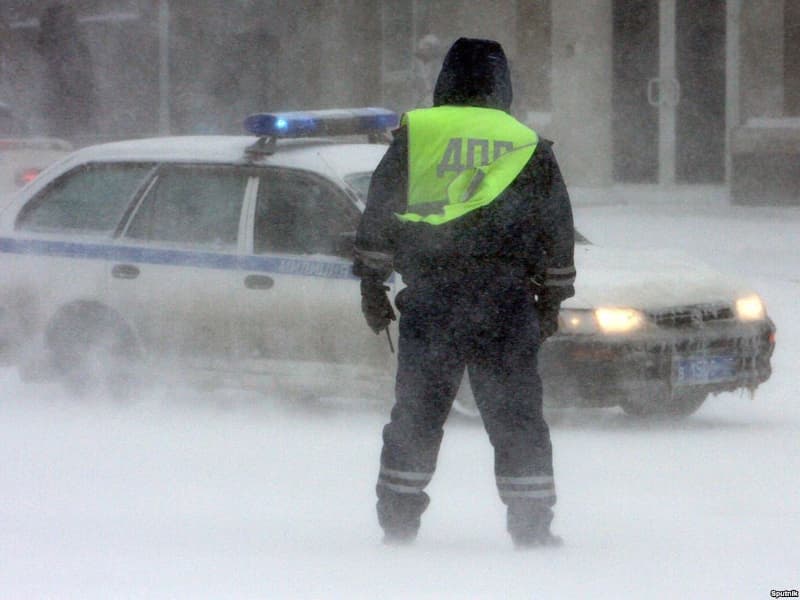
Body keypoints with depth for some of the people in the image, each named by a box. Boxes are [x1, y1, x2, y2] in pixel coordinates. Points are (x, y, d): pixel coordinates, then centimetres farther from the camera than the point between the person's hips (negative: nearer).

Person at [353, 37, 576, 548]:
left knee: (416, 414, 8)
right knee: (517, 417, 4)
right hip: (506, 306, 0)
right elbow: (558, 233, 13)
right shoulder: (529, 148, 8)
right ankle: (532, 527, 1)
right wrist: (551, 301, 21)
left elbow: (377, 218, 6)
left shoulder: (415, 135, 5)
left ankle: (399, 521, 9)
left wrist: (372, 285, 13)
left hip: (428, 302, 0)